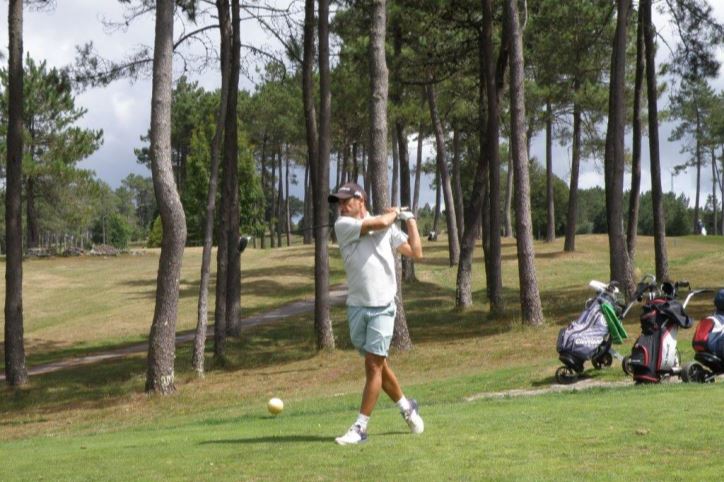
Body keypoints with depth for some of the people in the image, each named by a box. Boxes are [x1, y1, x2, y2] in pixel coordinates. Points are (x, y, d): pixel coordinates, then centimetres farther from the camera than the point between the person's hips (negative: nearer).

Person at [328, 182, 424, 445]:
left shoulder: (388, 229, 7)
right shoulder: (343, 225, -1)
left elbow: (416, 253, 8)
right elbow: (380, 223, -13)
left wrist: (410, 220, 11)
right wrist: (394, 213, 6)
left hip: (383, 306, -1)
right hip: (357, 306, 1)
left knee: (374, 366, -8)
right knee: (378, 364, 11)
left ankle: (360, 428, -6)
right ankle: (406, 406, 33)